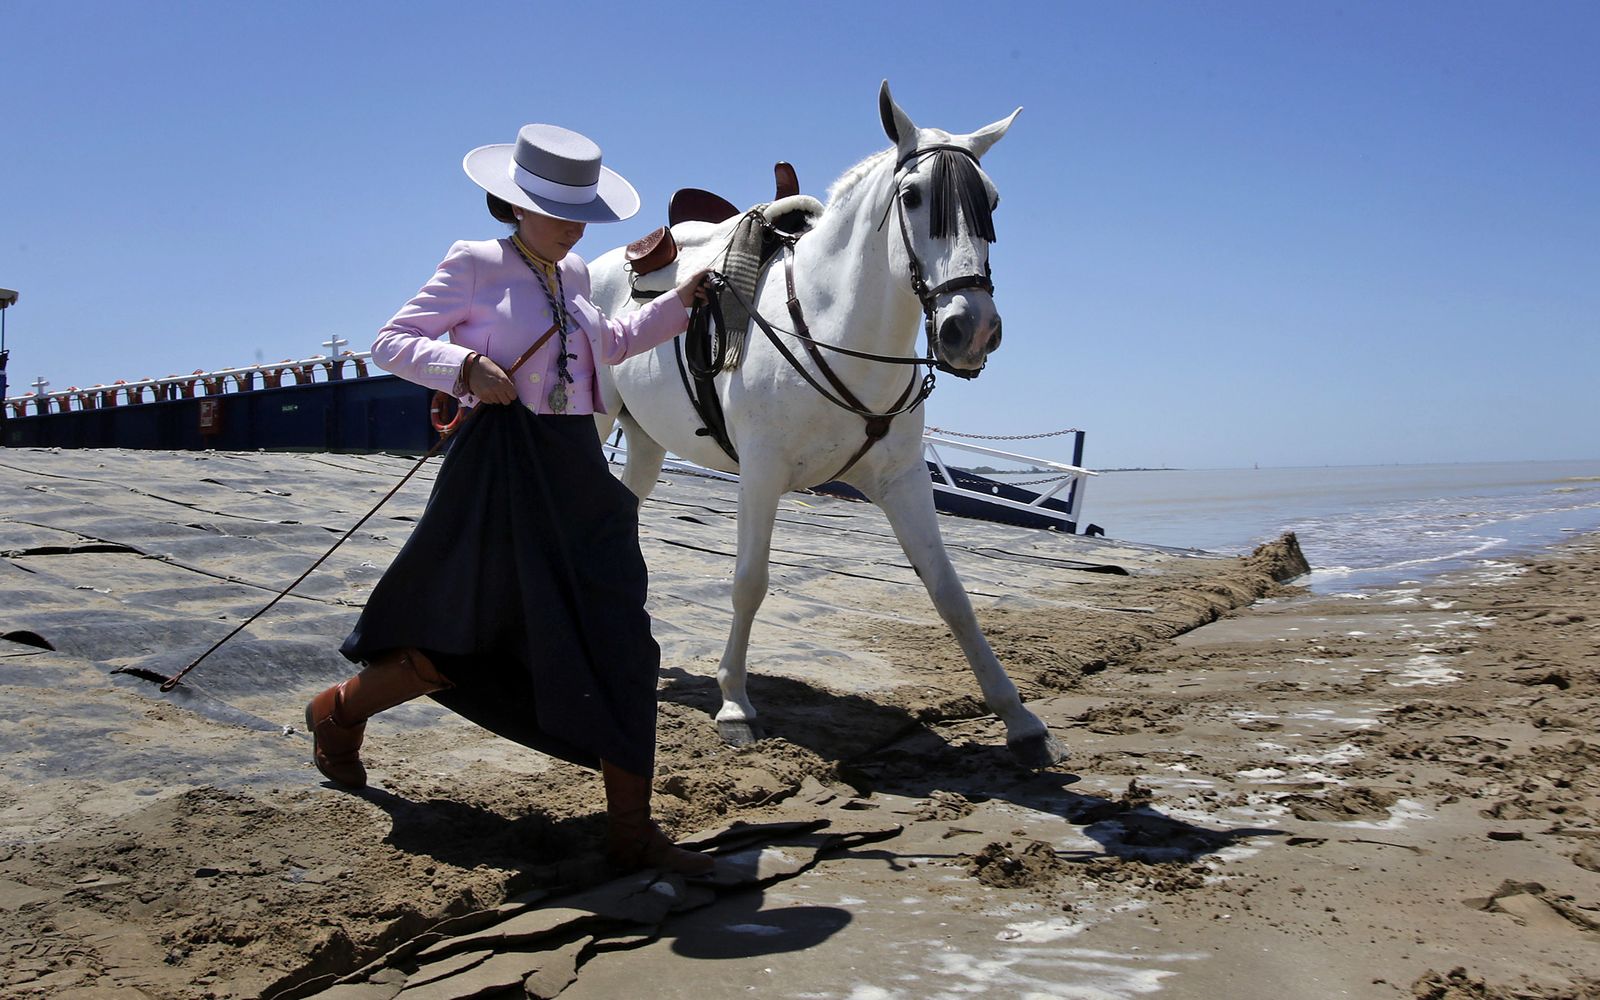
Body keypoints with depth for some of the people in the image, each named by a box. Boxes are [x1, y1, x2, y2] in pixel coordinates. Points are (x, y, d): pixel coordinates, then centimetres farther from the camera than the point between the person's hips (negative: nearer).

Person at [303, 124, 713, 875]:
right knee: (465, 643, 5)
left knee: (620, 642, 0)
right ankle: (338, 710, 36)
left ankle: (632, 830, 7)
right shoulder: (474, 266, -6)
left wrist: (678, 305, 21)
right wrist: (465, 367, -23)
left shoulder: (574, 274, 13)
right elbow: (391, 343, -6)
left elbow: (609, 345, 31)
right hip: (501, 469, -6)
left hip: (579, 473, 7)